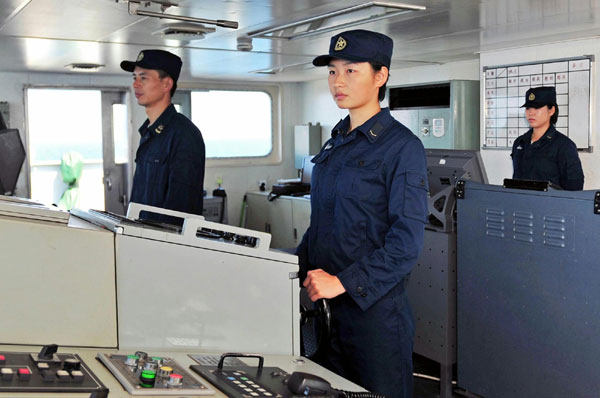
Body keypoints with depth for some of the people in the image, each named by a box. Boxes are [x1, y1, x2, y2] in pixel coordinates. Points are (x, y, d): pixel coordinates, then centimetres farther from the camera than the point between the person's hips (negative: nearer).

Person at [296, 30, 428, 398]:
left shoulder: (402, 146, -11)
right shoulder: (336, 143, 11)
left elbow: (407, 240, -18)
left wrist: (343, 282, -22)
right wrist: (295, 268, 6)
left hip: (374, 307, -7)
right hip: (325, 306, 7)